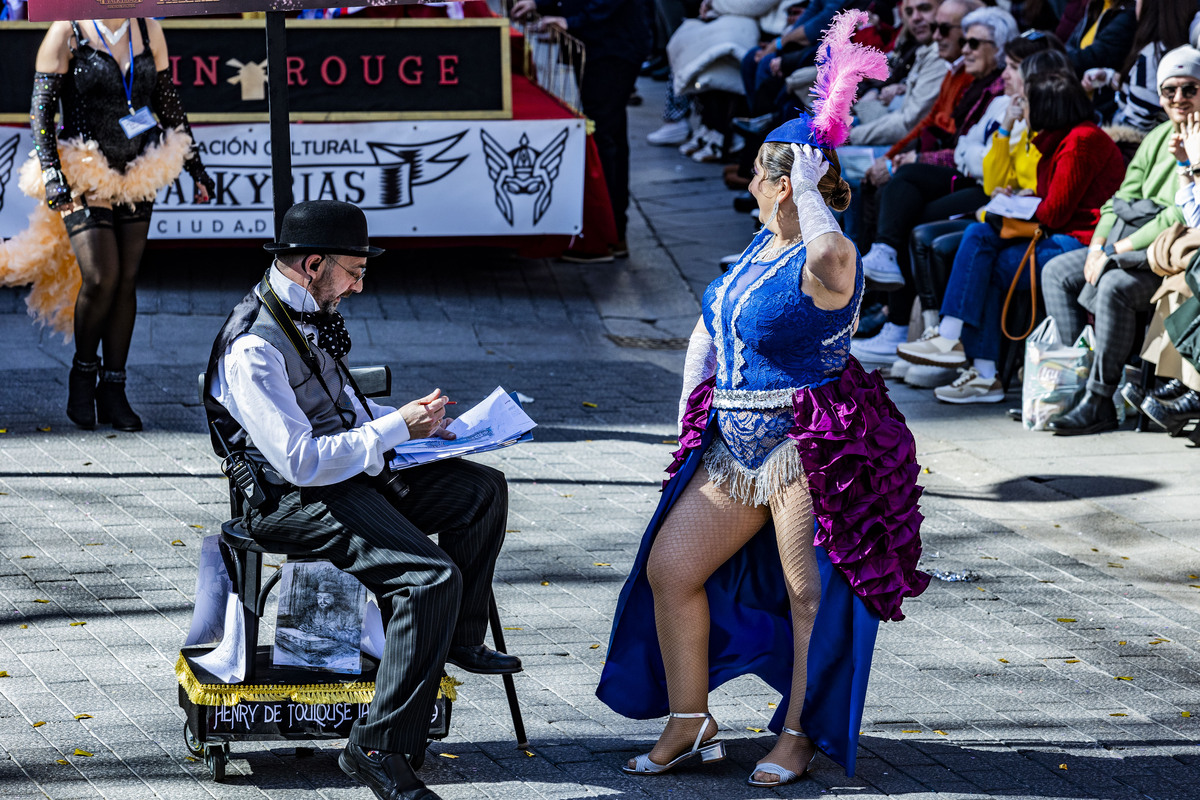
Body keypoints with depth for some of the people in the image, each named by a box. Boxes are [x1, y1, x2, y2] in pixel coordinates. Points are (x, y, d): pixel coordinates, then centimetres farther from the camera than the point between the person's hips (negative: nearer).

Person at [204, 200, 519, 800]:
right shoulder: (253, 350, -24)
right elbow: (302, 461, -28)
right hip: (295, 501, -10)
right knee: (433, 577, -25)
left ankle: (460, 639, 22)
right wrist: (398, 427, -20)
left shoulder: (307, 315, 8)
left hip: (350, 474, 10)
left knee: (482, 490, 5)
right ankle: (376, 750, -20)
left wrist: (417, 418, 7)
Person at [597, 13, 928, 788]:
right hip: (735, 441, 9)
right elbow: (708, 331, 22)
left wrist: (812, 191, -34)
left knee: (812, 593, -2)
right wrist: (692, 411, 16)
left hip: (810, 448, -9)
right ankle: (691, 724, 15)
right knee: (669, 567, 7)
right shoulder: (759, 249, 11)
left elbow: (832, 257, -46)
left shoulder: (823, 265, -18)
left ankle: (799, 734, 13)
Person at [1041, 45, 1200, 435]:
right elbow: (1123, 198, 16)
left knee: (1114, 286, -32)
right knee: (1057, 271, 4)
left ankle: (1099, 403, -26)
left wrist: (1118, 249, -19)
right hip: (1131, 245, 10)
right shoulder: (1157, 139, 16)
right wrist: (1098, 245, -3)